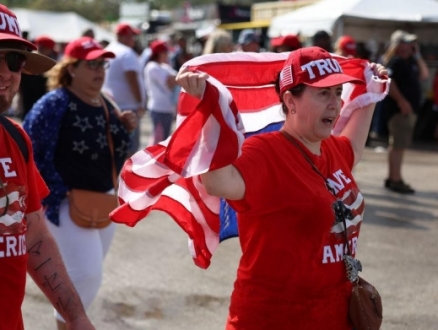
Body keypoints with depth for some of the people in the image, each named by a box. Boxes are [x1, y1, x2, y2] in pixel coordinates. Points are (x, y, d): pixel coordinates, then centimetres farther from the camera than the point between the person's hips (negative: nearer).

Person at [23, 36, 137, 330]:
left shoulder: (105, 104, 9)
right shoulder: (56, 103, -15)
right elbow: (32, 151, -18)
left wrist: (124, 128, 1)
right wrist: (57, 194, -20)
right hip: (70, 202, -8)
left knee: (91, 274, 16)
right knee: (87, 274, -12)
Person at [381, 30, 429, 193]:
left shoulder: (410, 61, 18)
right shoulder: (395, 62, -12)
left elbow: (424, 74, 18)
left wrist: (417, 56, 10)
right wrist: (401, 100, -28)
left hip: (409, 108, 10)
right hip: (399, 109, -10)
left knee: (398, 145, 14)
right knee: (398, 145, -11)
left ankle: (392, 178, 20)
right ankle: (396, 180, -12)